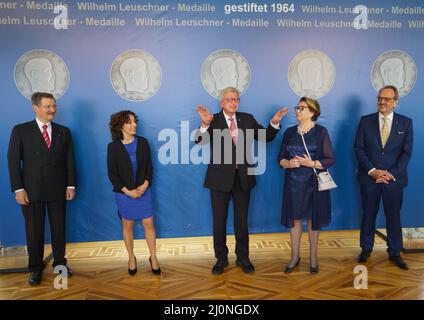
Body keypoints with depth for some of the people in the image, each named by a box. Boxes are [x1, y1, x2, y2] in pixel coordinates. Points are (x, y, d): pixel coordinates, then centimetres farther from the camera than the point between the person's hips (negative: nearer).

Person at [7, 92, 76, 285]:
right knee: (34, 231, 8)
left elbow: (70, 160, 6)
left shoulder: (63, 131, 7)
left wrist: (71, 185, 1)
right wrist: (18, 189, -9)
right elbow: (13, 161, -3)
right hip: (31, 190, -2)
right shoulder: (20, 130, 0)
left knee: (59, 228, 10)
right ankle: (35, 268, 23)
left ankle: (60, 263, 25)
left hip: (57, 190, 2)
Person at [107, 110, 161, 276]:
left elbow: (149, 167, 2)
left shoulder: (142, 142, -2)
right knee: (127, 225, 12)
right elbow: (112, 174, -6)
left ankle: (153, 257, 20)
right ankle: (131, 258, 30)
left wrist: (145, 184, -12)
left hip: (143, 191, 1)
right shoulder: (113, 146, -7)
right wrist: (127, 191, -13)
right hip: (124, 193, -1)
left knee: (149, 224, 4)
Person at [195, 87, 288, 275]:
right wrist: (205, 124, -40)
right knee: (219, 221, 9)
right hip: (221, 177, -2)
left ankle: (243, 258, 31)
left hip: (243, 177, 3)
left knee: (242, 220, 14)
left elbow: (266, 137, 7)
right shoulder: (213, 121, -6)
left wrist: (274, 123, -11)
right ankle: (221, 259, 27)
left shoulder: (247, 119, 5)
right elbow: (200, 141, -21)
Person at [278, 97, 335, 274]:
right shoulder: (289, 132, 6)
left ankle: (313, 257, 23)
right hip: (294, 183, 3)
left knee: (313, 219, 7)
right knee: (295, 219, 7)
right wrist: (288, 163, -15)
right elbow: (281, 157, 6)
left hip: (314, 183, -2)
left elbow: (329, 159, -6)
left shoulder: (321, 132, -3)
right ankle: (295, 256, 22)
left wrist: (311, 163, -20)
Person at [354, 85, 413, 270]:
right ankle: (366, 249, 25)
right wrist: (372, 171, -12)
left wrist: (392, 173, -13)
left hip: (394, 178, 0)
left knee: (394, 216, 9)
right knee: (368, 215, 10)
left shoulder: (405, 123, 3)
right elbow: (359, 148, -2)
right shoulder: (366, 121, 2)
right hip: (369, 178, 0)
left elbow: (407, 152, -2)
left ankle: (395, 253, 25)